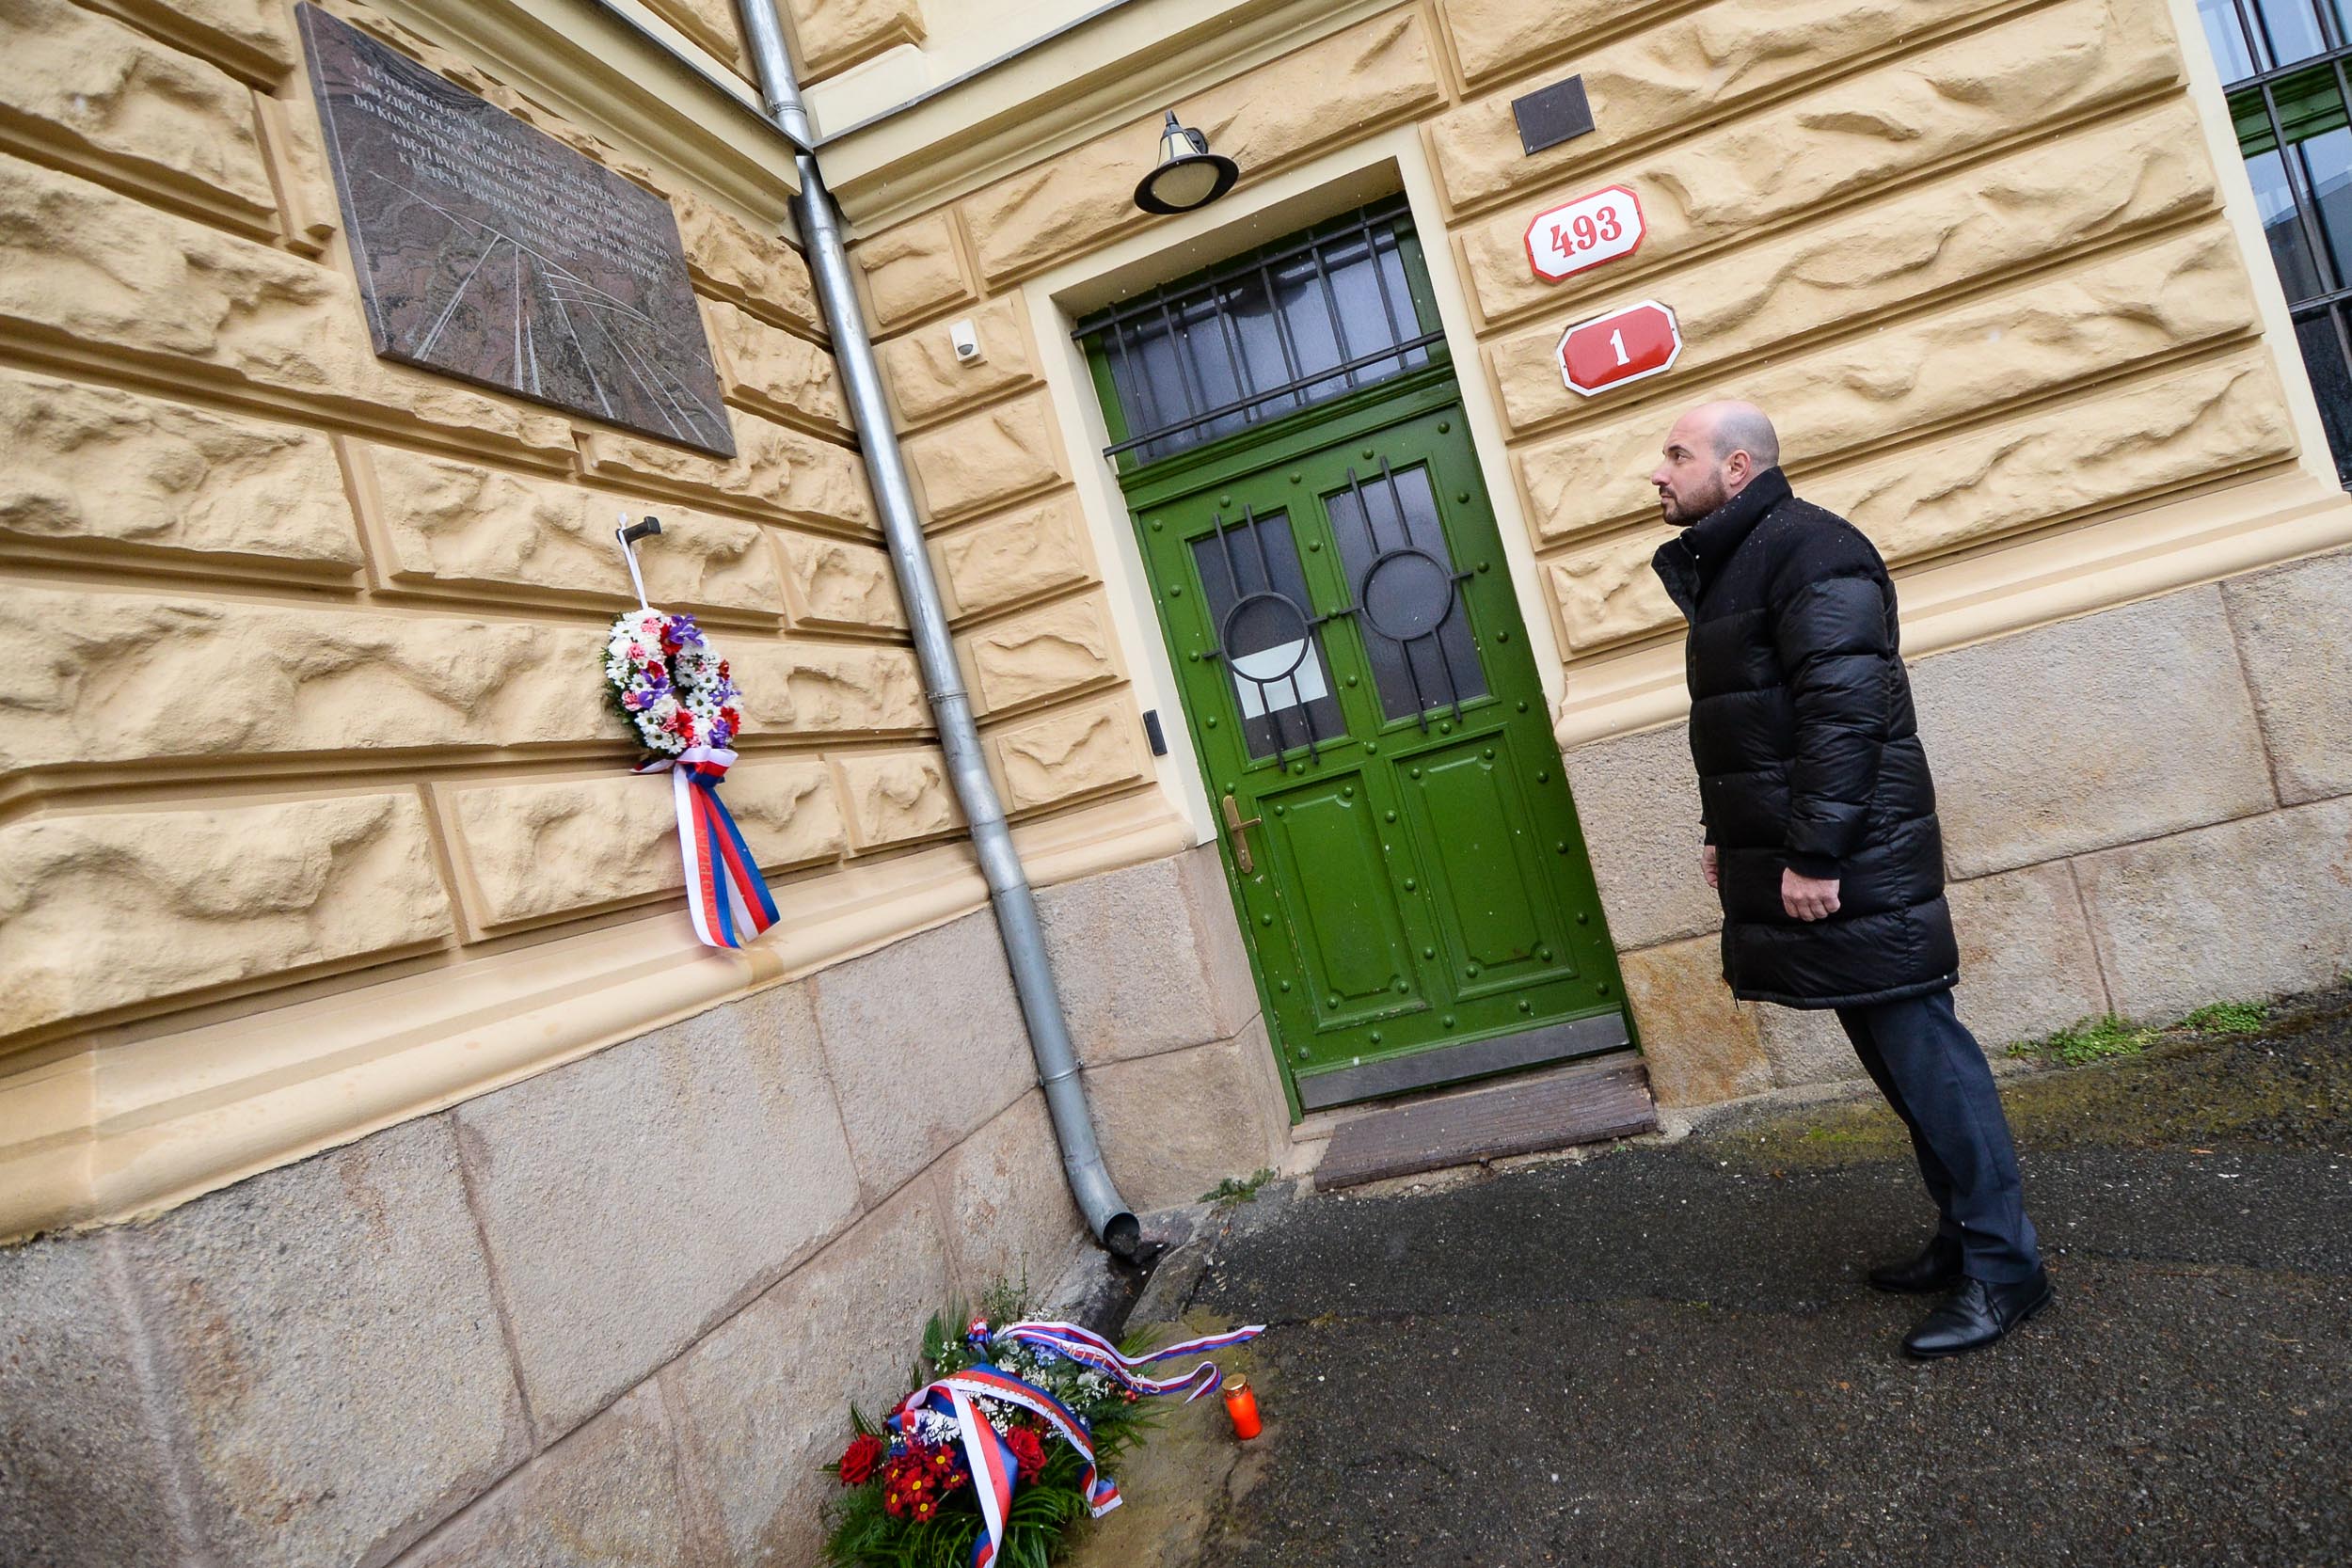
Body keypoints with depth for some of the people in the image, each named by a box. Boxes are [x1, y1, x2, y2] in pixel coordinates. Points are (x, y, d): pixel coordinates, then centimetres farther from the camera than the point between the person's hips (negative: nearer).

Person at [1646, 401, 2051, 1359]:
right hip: (1790, 861, 10)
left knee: (1921, 1053, -2)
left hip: (1849, 870, -10)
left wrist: (1814, 852, -23)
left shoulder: (1808, 550, -13)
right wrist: (1727, 836, 19)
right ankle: (1965, 1236, 28)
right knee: (1897, 1059, 16)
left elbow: (1844, 711, -22)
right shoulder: (1724, 570, 18)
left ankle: (2004, 1270, 11)